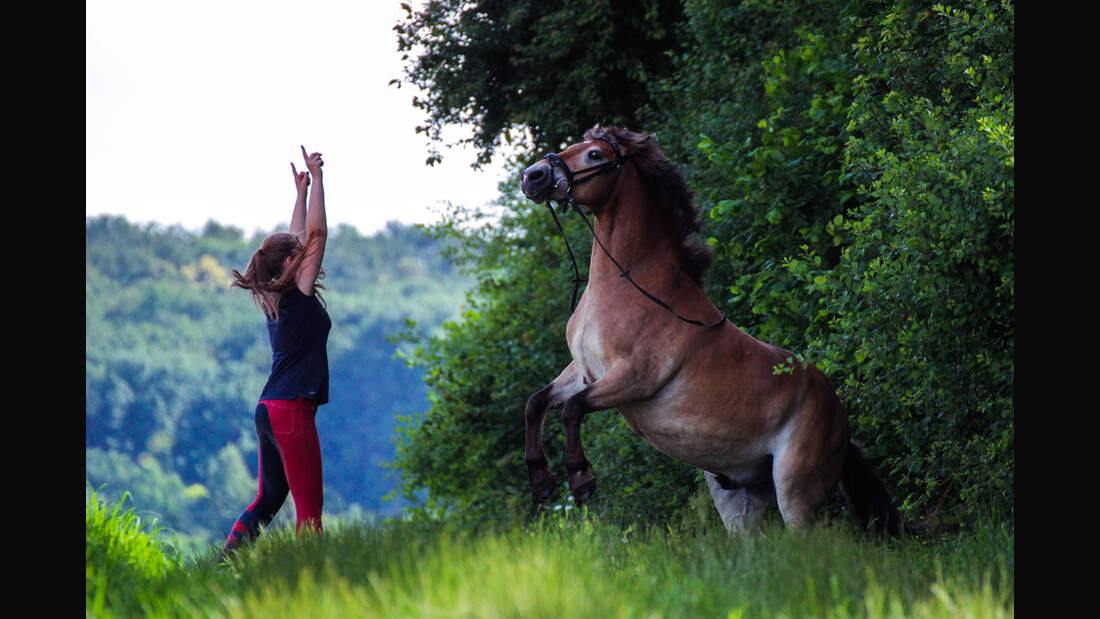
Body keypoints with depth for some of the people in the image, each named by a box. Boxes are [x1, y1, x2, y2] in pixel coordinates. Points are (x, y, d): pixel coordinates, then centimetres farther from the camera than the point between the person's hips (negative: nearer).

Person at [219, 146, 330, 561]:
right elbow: (316, 233, -12)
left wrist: (302, 191, 29)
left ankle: (224, 565, 5)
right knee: (309, 505, -8)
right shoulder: (299, 296, -9)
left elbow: (299, 239, 25)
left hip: (270, 411, 9)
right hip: (292, 410, -9)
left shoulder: (277, 298, 13)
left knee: (269, 499, 12)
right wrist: (315, 178, -7)